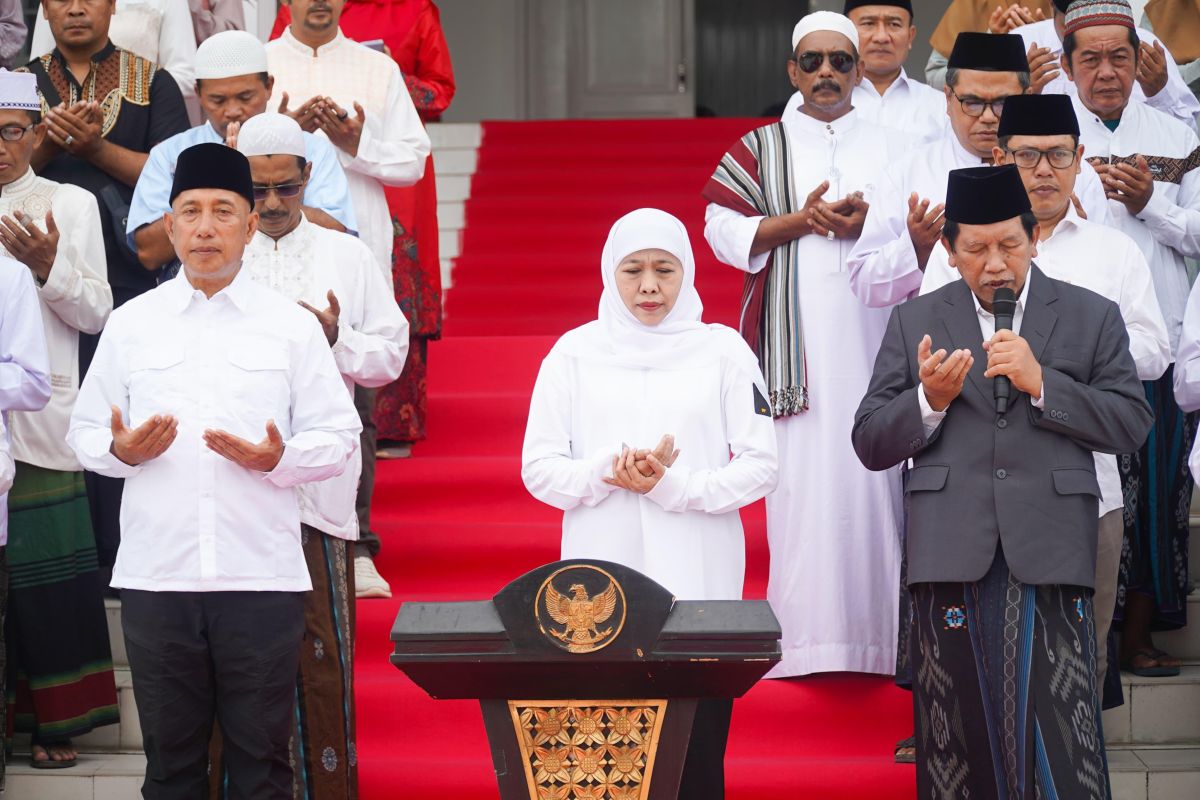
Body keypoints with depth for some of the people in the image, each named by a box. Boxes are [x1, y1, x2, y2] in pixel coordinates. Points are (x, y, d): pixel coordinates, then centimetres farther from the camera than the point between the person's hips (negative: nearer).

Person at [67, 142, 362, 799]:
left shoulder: (292, 326, 6)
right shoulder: (130, 324, 9)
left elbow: (336, 438, 5)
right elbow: (85, 432, 11)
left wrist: (278, 460, -14)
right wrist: (121, 450, -10)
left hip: (261, 577, -1)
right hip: (155, 573, 1)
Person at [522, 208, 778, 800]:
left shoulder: (723, 351, 8)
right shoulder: (575, 353, 9)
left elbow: (759, 465, 2)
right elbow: (539, 468, 6)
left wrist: (674, 487, -12)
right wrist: (608, 473, -12)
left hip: (698, 586, 0)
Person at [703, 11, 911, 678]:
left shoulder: (893, 147, 16)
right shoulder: (760, 148, 13)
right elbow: (723, 230, 3)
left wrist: (871, 223, -9)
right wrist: (802, 220, -9)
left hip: (874, 333, 1)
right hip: (796, 341, -1)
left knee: (875, 473, -4)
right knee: (803, 479, -8)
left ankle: (881, 631, -1)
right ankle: (805, 634, -8)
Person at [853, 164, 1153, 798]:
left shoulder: (1092, 317, 12)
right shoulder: (913, 322, 14)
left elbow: (1131, 424, 3)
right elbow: (870, 445, 10)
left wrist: (1042, 383, -9)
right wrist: (930, 400, -9)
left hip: (1050, 555, -1)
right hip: (951, 555, 1)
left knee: (1056, 738, -9)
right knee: (958, 739, 3)